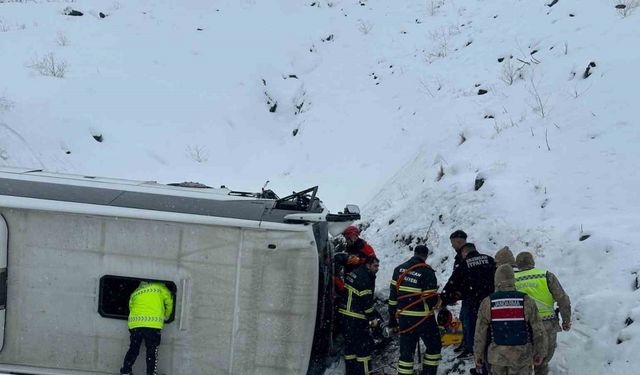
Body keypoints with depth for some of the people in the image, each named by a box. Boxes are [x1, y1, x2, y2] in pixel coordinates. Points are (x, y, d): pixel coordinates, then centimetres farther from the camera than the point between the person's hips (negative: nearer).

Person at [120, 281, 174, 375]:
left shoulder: (135, 292, 26)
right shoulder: (160, 287, 16)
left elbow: (131, 307, 21)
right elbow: (169, 302, 15)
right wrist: (166, 317, 29)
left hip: (135, 323, 4)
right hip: (153, 324, -3)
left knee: (133, 350, 15)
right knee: (152, 352, 5)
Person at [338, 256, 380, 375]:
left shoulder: (353, 273, 13)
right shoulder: (364, 278, -17)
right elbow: (365, 300, -19)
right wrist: (372, 318, -11)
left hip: (344, 313, 10)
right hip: (356, 317, -10)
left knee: (350, 343, 16)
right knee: (364, 345, -1)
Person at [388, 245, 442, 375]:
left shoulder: (399, 269, 3)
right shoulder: (427, 272, -14)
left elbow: (393, 295, 5)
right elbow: (431, 299, -15)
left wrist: (392, 319, 11)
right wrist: (439, 300, 10)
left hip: (403, 318, 5)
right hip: (423, 319, -5)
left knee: (406, 350, 11)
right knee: (434, 346, 15)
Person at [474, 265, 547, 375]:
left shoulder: (487, 303, -7)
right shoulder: (526, 301, -8)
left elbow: (480, 334, -1)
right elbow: (538, 331, -3)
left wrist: (478, 355, 10)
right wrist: (539, 353, 10)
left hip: (497, 357, 1)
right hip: (521, 357, -1)